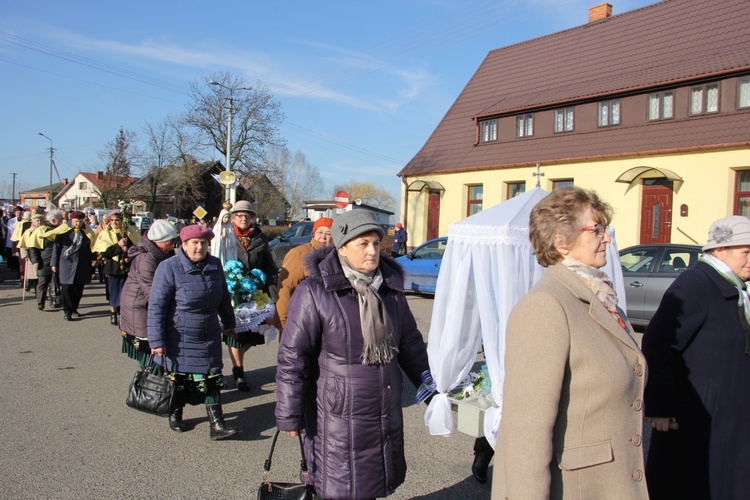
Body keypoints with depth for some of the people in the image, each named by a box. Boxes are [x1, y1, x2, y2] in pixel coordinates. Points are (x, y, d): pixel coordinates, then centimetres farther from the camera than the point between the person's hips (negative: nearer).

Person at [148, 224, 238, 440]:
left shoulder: (215, 265, 1)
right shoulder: (169, 268, -15)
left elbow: (224, 297, 15)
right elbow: (156, 306, -15)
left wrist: (228, 323, 21)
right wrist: (157, 341, -16)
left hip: (209, 337, 4)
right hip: (179, 338, -4)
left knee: (211, 380, 2)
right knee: (178, 379, 11)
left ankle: (217, 425, 6)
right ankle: (175, 415, 35)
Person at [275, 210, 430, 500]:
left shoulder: (391, 288, 4)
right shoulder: (315, 293, -15)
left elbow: (411, 344, 15)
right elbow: (292, 358, -12)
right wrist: (289, 416, -10)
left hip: (386, 415, 6)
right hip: (337, 417, -5)